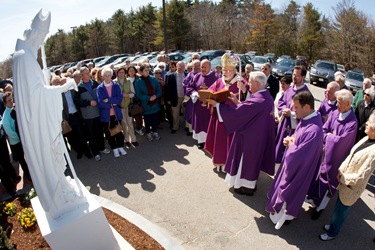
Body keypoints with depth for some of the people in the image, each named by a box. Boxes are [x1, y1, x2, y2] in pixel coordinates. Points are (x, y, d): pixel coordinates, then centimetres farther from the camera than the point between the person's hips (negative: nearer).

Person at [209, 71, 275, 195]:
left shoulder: (257, 101, -30)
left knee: (247, 159, 9)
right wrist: (238, 102, 3)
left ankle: (247, 187, 27)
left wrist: (216, 104, -17)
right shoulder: (266, 96, 0)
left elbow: (235, 112, -25)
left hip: (251, 137, -9)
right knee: (253, 158, 23)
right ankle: (251, 183, 40)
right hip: (260, 136, 9)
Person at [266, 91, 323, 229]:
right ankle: (280, 207, 51)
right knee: (284, 185, 27)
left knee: (289, 190, 15)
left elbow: (299, 156, -33)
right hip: (290, 163, 9)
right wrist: (291, 140, -10)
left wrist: (290, 145, -16)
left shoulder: (314, 130, -36)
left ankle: (282, 214, 41)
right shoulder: (306, 119, -7)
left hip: (298, 169, -8)